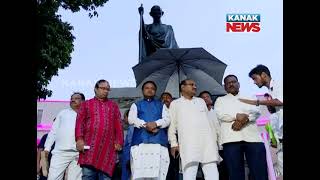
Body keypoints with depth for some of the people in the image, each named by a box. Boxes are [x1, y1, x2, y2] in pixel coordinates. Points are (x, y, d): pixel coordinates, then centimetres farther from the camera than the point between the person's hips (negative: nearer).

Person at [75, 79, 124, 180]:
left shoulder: (114, 106, 21)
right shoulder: (86, 104, 17)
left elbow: (118, 125, 13)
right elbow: (80, 122, 5)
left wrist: (119, 141, 2)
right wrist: (79, 139, -9)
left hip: (108, 147, 1)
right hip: (90, 146, -1)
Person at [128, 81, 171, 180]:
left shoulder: (161, 105, 23)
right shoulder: (136, 105, 21)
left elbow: (167, 120, 7)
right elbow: (131, 119, 4)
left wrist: (156, 123, -13)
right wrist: (146, 125, -11)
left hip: (159, 142, 1)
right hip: (140, 141, -1)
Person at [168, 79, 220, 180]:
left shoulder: (201, 101, 24)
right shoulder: (175, 103, 15)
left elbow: (209, 121, 22)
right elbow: (172, 124, 9)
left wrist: (214, 139, 15)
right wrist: (174, 143, 1)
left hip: (208, 142, 3)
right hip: (189, 144, -3)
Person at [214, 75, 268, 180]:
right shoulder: (220, 100, 22)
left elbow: (256, 111, 7)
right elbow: (220, 114, 2)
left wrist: (244, 119, -13)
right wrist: (237, 116, -13)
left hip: (252, 137, 1)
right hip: (231, 138, -1)